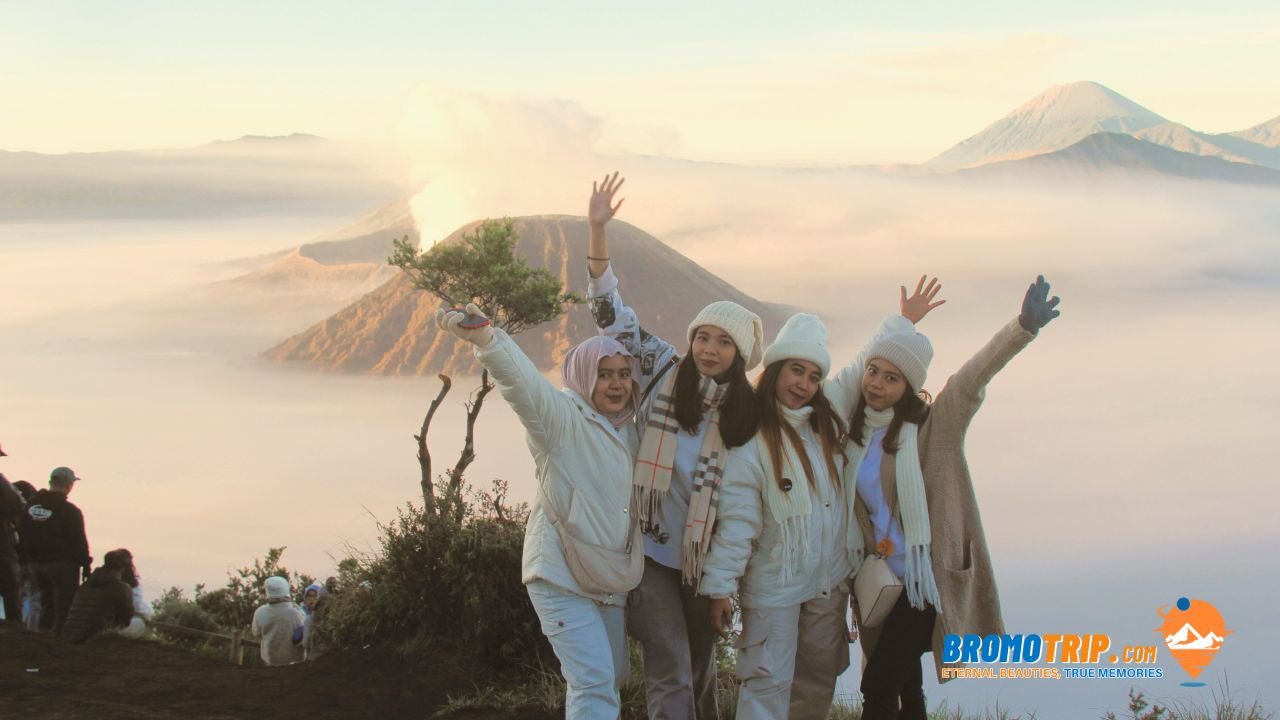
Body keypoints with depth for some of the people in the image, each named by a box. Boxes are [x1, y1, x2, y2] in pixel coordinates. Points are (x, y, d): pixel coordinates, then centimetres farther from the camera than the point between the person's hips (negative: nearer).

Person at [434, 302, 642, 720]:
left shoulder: (628, 431, 10)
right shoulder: (562, 417, -13)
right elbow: (523, 382, -34)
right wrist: (485, 339, -52)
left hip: (610, 581, 8)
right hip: (562, 576, -8)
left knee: (611, 679, 17)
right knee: (594, 681, -15)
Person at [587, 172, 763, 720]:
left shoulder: (748, 410, 2)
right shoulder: (663, 371, -4)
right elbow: (612, 313, -8)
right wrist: (598, 232, -14)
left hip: (705, 554, 3)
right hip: (651, 547, -3)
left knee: (700, 665, 15)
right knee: (671, 674, -8)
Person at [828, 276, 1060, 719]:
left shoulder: (931, 426, -9)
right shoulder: (856, 430, 5)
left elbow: (975, 376, -23)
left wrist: (1024, 328, -36)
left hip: (926, 579, -6)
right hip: (884, 581, 6)